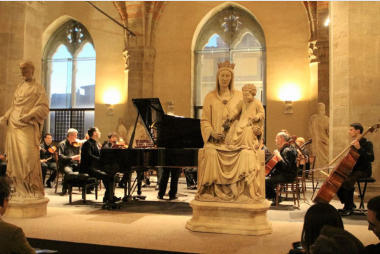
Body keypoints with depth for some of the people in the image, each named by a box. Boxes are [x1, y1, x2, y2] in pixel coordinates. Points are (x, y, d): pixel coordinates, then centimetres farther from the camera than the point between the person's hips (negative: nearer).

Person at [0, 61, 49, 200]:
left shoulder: (38, 88, 2)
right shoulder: (19, 88, 21)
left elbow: (44, 107, -8)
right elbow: (13, 106, 24)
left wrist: (28, 116, -18)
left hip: (28, 127, -6)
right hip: (14, 126, 6)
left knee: (28, 156, -15)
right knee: (15, 157, 3)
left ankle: (34, 190, -8)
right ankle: (20, 189, 9)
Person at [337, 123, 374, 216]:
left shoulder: (367, 143, -10)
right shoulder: (353, 143, 14)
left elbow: (371, 158, -25)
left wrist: (359, 148, -32)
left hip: (363, 171, -9)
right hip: (353, 170, 9)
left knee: (347, 181, -32)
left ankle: (349, 208, -18)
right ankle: (349, 204, 8)